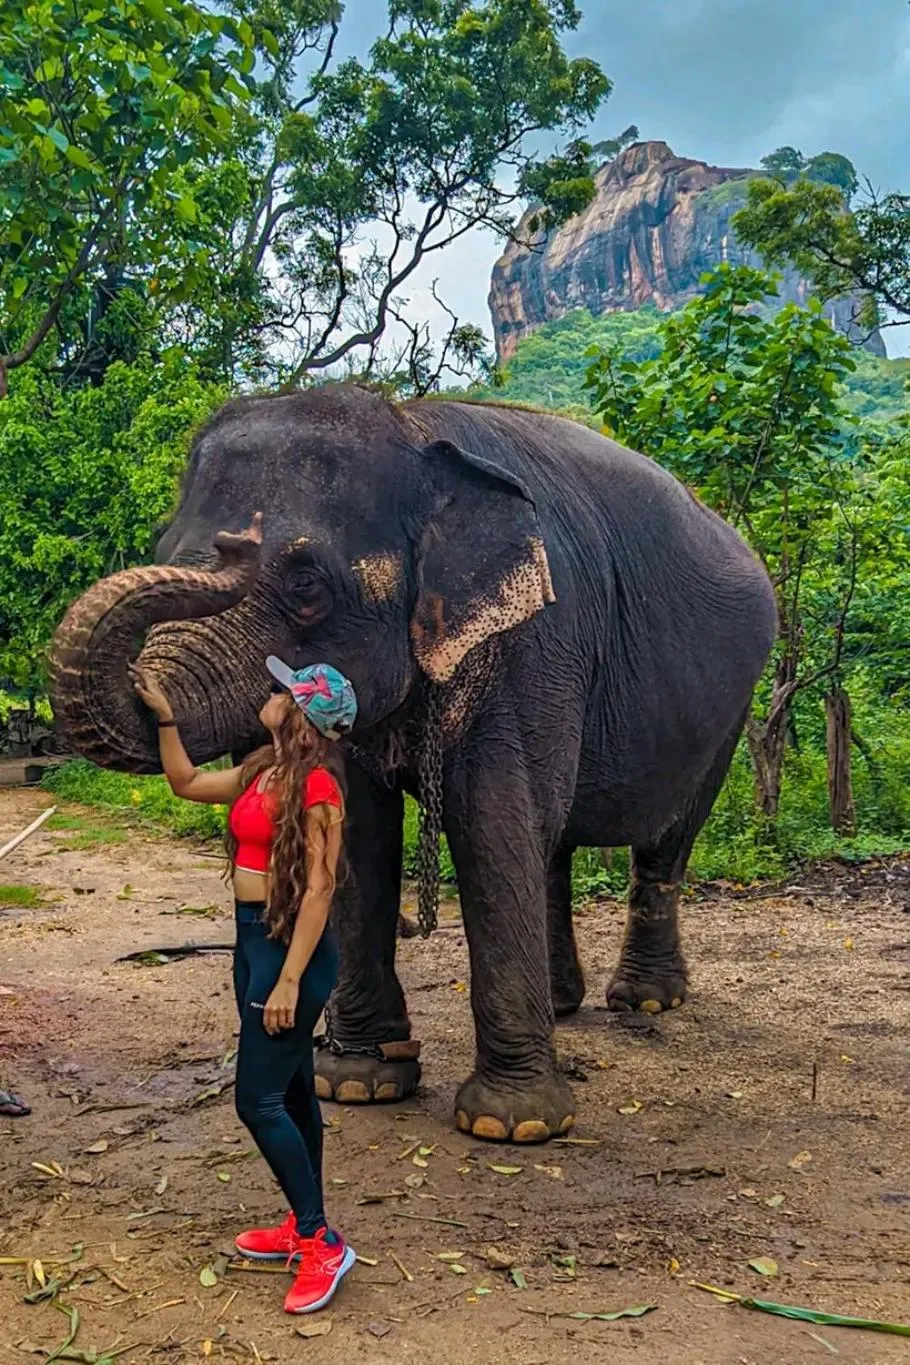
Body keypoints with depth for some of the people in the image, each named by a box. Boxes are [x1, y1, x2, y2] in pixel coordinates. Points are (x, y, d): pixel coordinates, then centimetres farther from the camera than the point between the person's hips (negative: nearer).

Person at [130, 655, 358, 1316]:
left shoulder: (315, 784, -18)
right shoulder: (263, 772, 8)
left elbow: (319, 888, -21)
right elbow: (186, 781, 22)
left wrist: (289, 980, -22)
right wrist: (163, 713, 15)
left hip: (291, 946, -9)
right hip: (254, 939, 9)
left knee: (259, 1100, -6)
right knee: (291, 1090, 17)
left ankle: (321, 1244, 6)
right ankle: (305, 1226, 30)